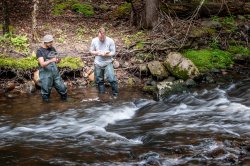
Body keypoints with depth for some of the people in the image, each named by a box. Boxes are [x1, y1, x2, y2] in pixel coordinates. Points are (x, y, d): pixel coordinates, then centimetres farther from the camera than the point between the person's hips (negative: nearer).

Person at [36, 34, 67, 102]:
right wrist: (51, 60, -35)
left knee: (62, 88, 4)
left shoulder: (52, 49, 10)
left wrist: (58, 60, -8)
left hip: (55, 73, 5)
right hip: (45, 74, -5)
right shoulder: (40, 51, -7)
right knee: (46, 91, 1)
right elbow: (42, 64, -19)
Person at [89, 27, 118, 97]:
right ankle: (102, 94, 27)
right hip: (98, 64, 3)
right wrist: (98, 53, -14)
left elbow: (113, 52, -6)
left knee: (112, 79, -14)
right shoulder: (94, 41, -2)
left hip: (108, 63, -3)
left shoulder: (110, 41, -8)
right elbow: (91, 51, 5)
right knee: (99, 80, 11)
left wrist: (106, 54, -23)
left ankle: (115, 94, -1)